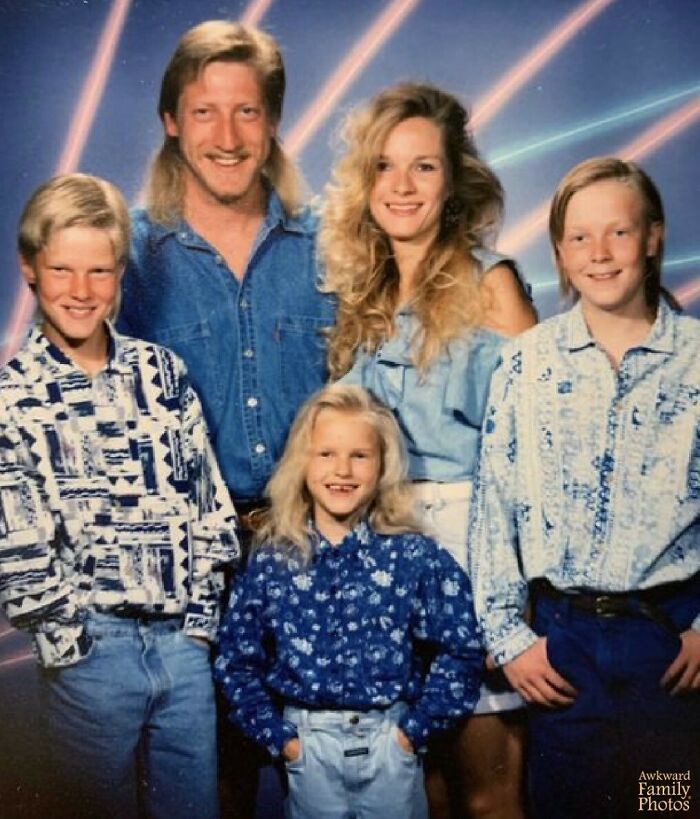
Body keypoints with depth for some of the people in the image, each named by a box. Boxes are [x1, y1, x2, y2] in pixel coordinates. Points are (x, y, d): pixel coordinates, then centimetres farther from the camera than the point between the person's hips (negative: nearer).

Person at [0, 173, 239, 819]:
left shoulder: (161, 370, 5)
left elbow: (209, 504, 6)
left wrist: (200, 615, 2)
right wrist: (72, 639, -7)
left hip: (185, 642, 3)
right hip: (91, 652, -3)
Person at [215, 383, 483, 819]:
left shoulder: (414, 556, -7)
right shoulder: (271, 562, -4)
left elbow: (461, 650, -5)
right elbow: (236, 659, 3)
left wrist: (416, 728, -7)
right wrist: (277, 736, -1)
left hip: (390, 739, 0)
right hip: (309, 746, 1)